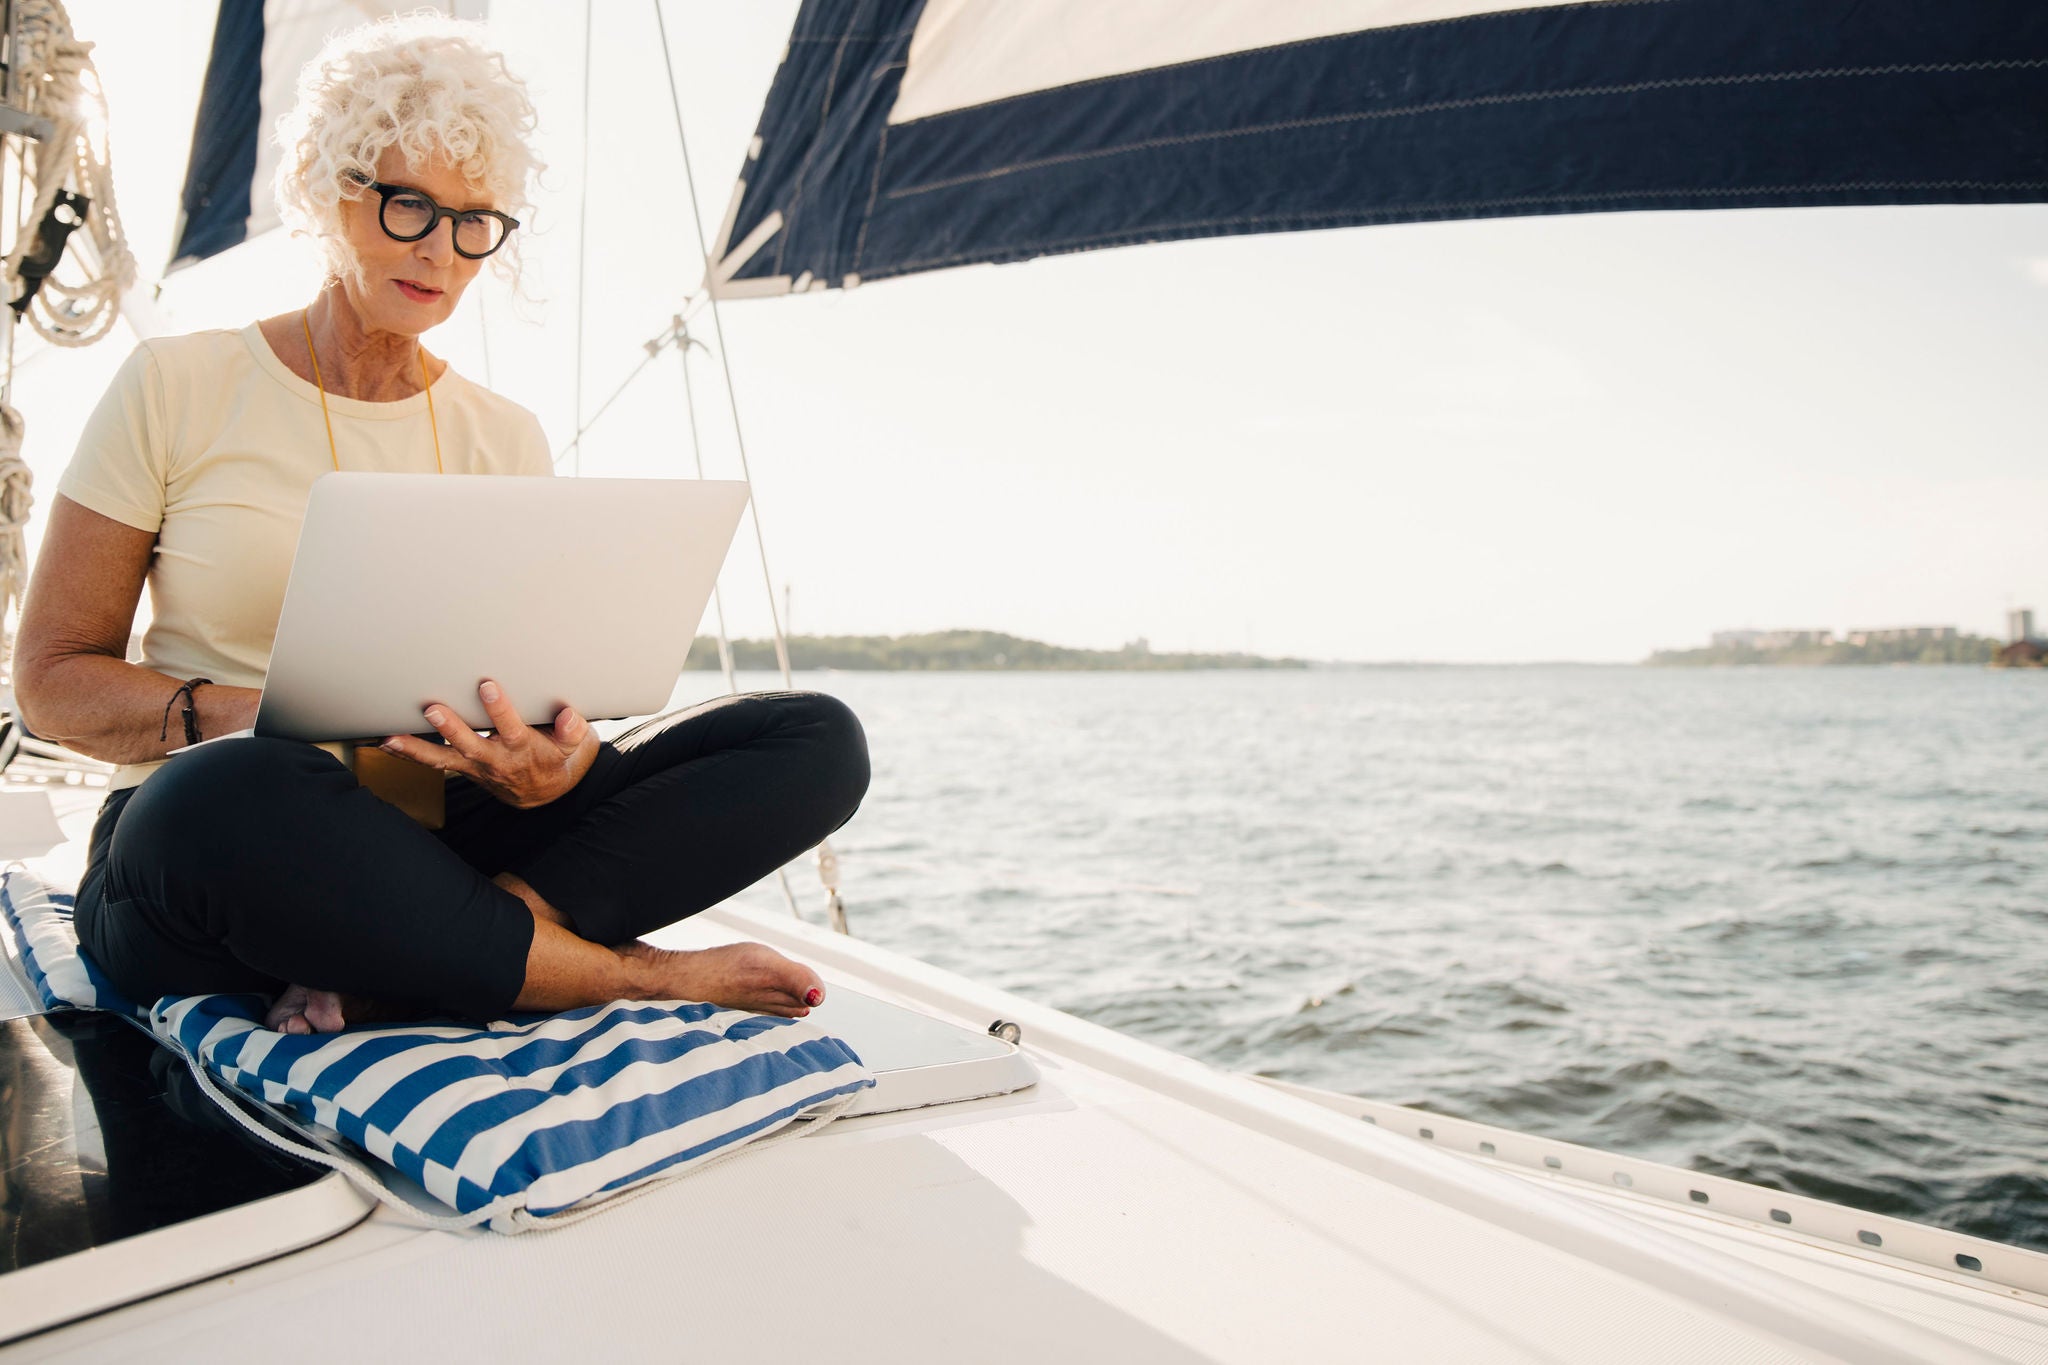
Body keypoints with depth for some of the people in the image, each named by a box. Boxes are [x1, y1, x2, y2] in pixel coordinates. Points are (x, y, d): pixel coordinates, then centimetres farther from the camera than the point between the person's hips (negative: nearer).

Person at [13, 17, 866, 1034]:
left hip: (434, 836, 4)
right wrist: (275, 721, -19)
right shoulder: (176, 388, 3)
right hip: (196, 850, -3)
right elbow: (53, 680, 1)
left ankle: (389, 972, -27)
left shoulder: (505, 437, 11)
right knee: (234, 798, -43)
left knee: (818, 740, -15)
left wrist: (548, 762, -19)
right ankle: (634, 976, -20)